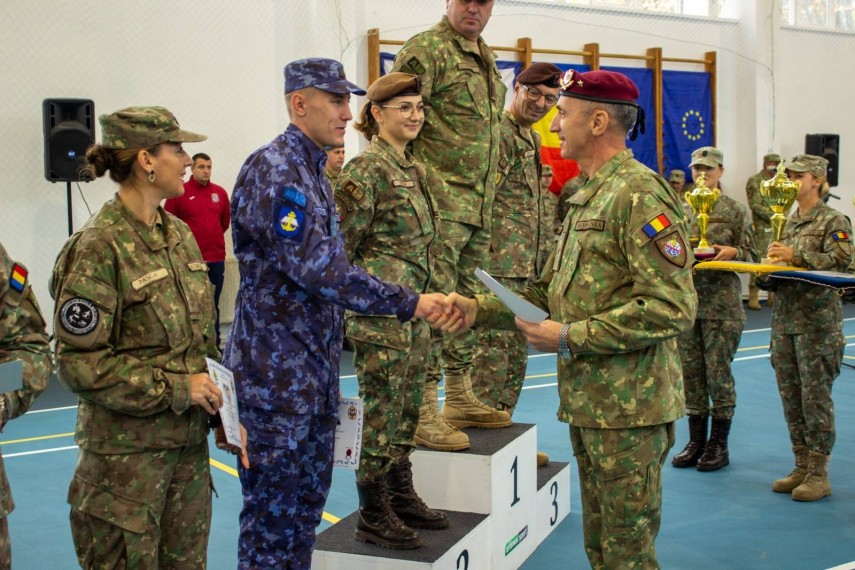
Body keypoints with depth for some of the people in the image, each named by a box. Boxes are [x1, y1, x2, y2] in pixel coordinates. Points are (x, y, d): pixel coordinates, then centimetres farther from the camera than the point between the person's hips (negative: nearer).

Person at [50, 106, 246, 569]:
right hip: (127, 451, -7)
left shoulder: (178, 233, 8)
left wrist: (216, 393, 8)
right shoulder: (99, 246, -15)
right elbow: (80, 364, -17)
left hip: (189, 440, 7)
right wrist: (175, 388, -17)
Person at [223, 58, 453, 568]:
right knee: (273, 507, 2)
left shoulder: (313, 169, 13)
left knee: (308, 498, 16)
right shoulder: (274, 172, -17)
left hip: (315, 368, 9)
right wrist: (408, 303, -21)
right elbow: (318, 269, -24)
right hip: (277, 371, -9)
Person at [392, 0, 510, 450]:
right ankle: (423, 414, -1)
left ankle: (460, 399, 26)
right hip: (440, 204, -9)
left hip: (479, 207, 9)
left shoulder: (485, 59, 20)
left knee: (466, 303, 14)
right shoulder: (424, 50, -7)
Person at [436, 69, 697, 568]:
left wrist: (570, 337, -20)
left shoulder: (639, 194, -16)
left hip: (629, 406, -9)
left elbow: (672, 307, -23)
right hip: (587, 401, 10)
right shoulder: (588, 197, 16)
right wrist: (478, 309, 5)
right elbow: (551, 291, 18)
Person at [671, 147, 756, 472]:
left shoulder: (735, 211, 0)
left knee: (718, 372, 0)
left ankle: (719, 445, 12)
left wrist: (732, 252, -19)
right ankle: (696, 441, 19)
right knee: (691, 372, 8)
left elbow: (751, 258, 1)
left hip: (722, 304, -4)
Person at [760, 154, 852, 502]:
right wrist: (766, 273, -2)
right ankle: (802, 466, 20)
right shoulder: (787, 222, 16)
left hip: (817, 320, -7)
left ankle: (819, 475, 4)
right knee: (790, 398, 9)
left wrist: (796, 257, -22)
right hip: (784, 318, 7)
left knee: (815, 398, -4)